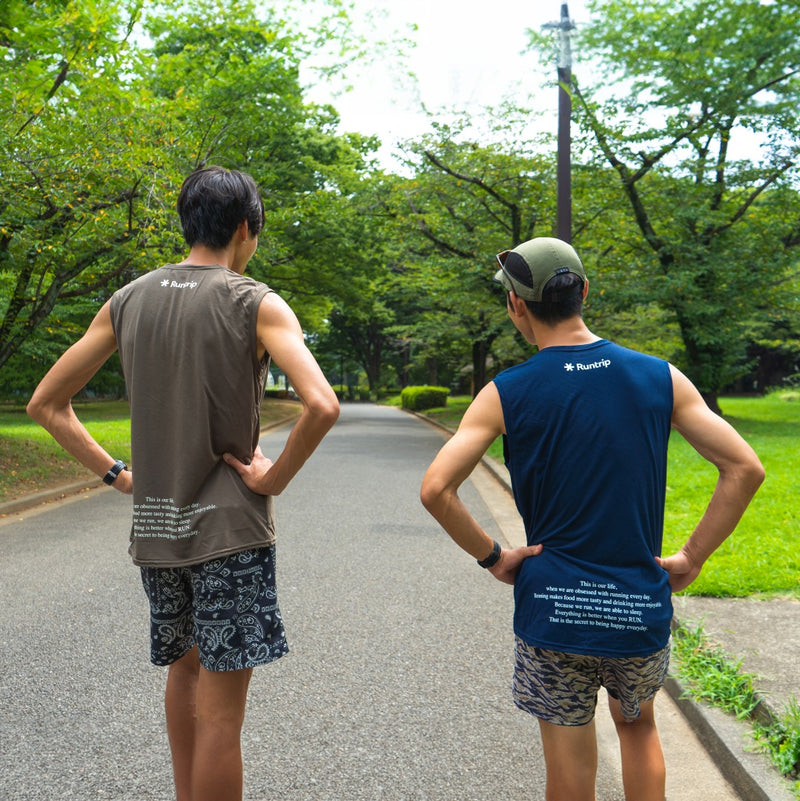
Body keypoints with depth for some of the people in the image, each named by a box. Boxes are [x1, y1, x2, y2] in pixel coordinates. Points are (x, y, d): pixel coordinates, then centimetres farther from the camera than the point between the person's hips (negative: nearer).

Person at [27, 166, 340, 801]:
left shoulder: (128, 301, 6)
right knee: (220, 707, 1)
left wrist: (115, 473, 9)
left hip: (153, 524, 6)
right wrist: (274, 478, -12)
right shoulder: (256, 303, -10)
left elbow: (46, 404, 10)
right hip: (229, 527, -6)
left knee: (185, 666, 25)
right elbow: (322, 405, -25)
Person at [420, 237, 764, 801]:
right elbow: (745, 469, -5)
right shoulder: (661, 379, -2)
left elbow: (435, 489, -15)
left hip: (553, 611, -2)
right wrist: (692, 558, 1)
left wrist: (492, 557, -3)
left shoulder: (505, 395, -8)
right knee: (638, 727, 29)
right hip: (641, 609, 2)